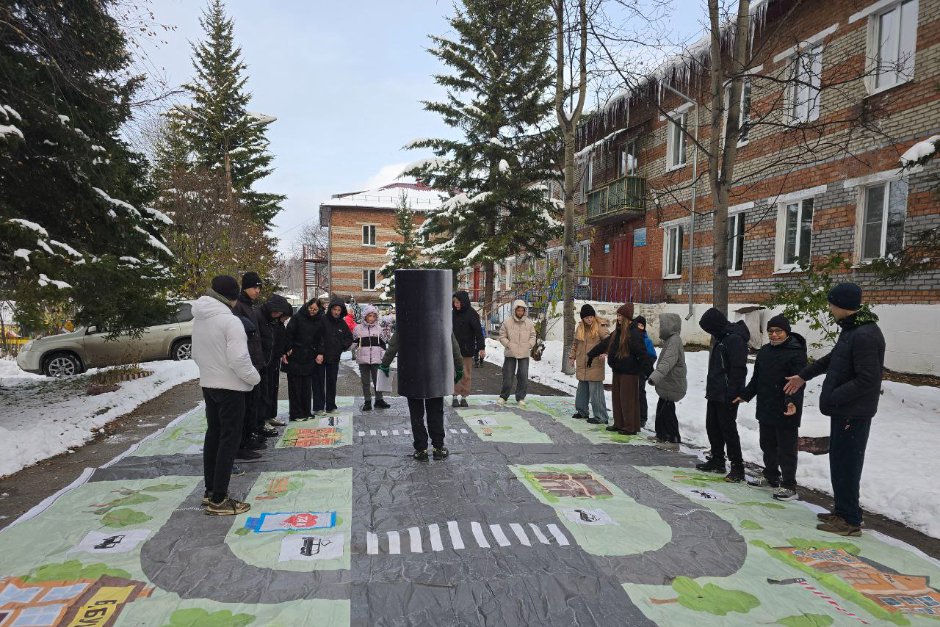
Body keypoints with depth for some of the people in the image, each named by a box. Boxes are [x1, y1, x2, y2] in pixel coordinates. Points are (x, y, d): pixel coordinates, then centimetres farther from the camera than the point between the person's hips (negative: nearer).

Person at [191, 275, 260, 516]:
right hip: (230, 387, -8)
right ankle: (218, 500, 2)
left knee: (213, 435, 17)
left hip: (208, 384, 9)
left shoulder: (198, 318, 5)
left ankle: (211, 491, 26)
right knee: (229, 439, -2)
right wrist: (254, 377, -10)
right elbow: (239, 359, -25)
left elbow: (196, 353, 13)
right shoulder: (230, 321, -22)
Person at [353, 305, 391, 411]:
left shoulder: (379, 328, 8)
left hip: (376, 359, 1)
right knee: (366, 381, 6)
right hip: (363, 359, -1)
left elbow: (383, 344, 12)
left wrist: (384, 357, 7)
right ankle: (367, 401, 14)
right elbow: (354, 343, 12)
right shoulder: (358, 328, 3)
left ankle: (379, 400, 16)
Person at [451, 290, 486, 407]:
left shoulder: (471, 314, -8)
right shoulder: (454, 313, 6)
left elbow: (478, 332, -11)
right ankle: (455, 396, 5)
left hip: (467, 349, -3)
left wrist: (481, 347, -18)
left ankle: (464, 397, 13)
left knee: (466, 375, 5)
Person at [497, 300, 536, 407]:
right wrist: (509, 344, -10)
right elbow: (502, 336, 1)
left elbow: (533, 336, 11)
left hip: (524, 354, 2)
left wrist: (529, 345, -5)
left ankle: (520, 398, 14)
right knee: (508, 376, 5)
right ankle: (503, 397, 20)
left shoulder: (529, 323, 3)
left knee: (523, 377, 1)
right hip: (510, 354, -2)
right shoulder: (507, 323, -4)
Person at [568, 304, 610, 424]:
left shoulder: (600, 326, -10)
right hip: (582, 365, 7)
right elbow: (575, 344, 21)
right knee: (582, 389, 19)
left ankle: (601, 417, 2)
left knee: (596, 391, -7)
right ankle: (582, 411, 35)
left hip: (595, 366, -7)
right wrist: (572, 357, 20)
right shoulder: (580, 327, 9)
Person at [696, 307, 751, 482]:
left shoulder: (734, 338, -17)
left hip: (726, 395, -10)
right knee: (712, 427, 16)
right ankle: (717, 461, 29)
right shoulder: (720, 338, 14)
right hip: (715, 393, 10)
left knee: (728, 430, -4)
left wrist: (731, 394, -22)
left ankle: (737, 468, 5)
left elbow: (738, 369, -22)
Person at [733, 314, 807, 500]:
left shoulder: (796, 353, -13)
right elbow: (756, 378, 20)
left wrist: (793, 401, -35)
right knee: (767, 446, 19)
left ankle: (789, 486, 10)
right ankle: (771, 477, 34)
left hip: (786, 413, -8)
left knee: (786, 450, 0)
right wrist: (745, 395, 19)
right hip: (765, 409, 8)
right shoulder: (764, 351, 12)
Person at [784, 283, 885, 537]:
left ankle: (850, 520, 10)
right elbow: (833, 358, 23)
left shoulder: (865, 335, -23)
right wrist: (803, 376, 27)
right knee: (839, 460, 18)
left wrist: (831, 397, -20)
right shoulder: (852, 329, 9)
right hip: (843, 410, 10)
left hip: (853, 413, -10)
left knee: (846, 464, -1)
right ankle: (842, 511, 30)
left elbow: (868, 380, -26)